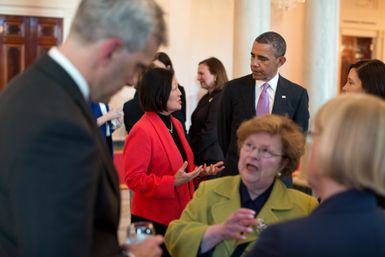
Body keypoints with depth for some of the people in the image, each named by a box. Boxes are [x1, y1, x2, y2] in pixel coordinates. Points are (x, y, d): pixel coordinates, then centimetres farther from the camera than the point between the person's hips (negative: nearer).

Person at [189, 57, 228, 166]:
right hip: (200, 158, 8)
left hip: (212, 160, -8)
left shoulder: (221, 98, -14)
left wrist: (190, 152, -8)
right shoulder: (207, 97, 15)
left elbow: (210, 133, -18)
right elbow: (195, 128, 14)